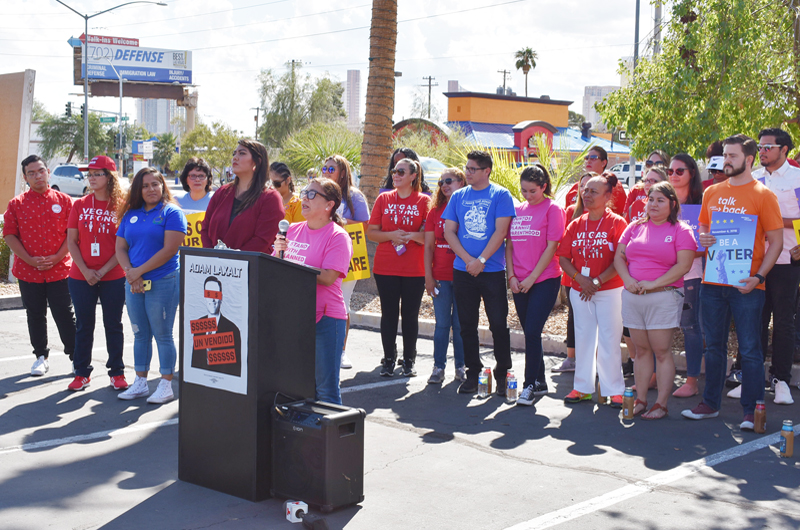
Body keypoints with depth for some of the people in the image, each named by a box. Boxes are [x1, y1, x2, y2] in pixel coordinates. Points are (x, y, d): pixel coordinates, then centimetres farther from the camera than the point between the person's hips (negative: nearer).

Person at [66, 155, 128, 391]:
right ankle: (82, 373, 17)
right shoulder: (80, 205, 5)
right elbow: (71, 241, 3)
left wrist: (103, 271, -12)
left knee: (113, 325, 6)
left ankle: (117, 372, 16)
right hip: (81, 277, 2)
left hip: (113, 278, -2)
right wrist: (85, 270, -9)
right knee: (84, 325, 8)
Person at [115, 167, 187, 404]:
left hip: (163, 283, -6)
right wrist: (130, 272, -7)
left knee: (162, 335, -1)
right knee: (140, 335, 12)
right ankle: (140, 383, 22)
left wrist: (139, 271, -13)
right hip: (134, 284, 6)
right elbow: (120, 247, 11)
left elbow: (169, 249, -14)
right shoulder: (130, 215, 13)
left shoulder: (171, 213, -5)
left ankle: (166, 385, 7)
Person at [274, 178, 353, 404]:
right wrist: (278, 253, -8)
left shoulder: (337, 236, -8)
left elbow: (328, 277, -19)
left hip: (325, 317, -6)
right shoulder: (293, 230, 11)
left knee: (326, 389, 0)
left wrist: (289, 264, -17)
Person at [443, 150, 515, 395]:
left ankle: (502, 375, 10)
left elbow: (500, 232, -8)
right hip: (463, 271, 4)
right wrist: (468, 259, -7)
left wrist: (481, 260, -13)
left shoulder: (500, 195, -1)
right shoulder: (458, 196, 10)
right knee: (467, 324, 8)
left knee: (498, 323, -1)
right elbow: (449, 231, 6)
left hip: (493, 271, -4)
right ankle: (473, 373, 18)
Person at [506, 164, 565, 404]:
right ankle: (540, 382, 22)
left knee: (532, 332, -11)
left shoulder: (552, 209, -4)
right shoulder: (517, 210, 11)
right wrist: (512, 276, 0)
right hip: (519, 283, 5)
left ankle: (530, 385, -3)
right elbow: (509, 244, 12)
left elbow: (551, 247, -9)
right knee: (530, 333, 10)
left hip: (545, 279, -5)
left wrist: (531, 278, -11)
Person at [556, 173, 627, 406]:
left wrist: (597, 282, -16)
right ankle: (582, 387, 19)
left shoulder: (617, 223, -6)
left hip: (609, 290, -5)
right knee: (583, 338, 10)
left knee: (609, 340, -1)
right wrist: (580, 278, -10)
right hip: (579, 291, 5)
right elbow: (563, 257, 6)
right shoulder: (576, 224, 9)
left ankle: (614, 390, 7)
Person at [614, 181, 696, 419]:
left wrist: (653, 283, -15)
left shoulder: (681, 231, 0)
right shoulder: (635, 227, 13)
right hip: (632, 297, 4)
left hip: (663, 297, -4)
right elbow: (619, 257, 11)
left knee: (662, 351, -3)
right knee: (641, 350, 9)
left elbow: (683, 266, -10)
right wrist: (628, 280, -8)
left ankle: (661, 404, 1)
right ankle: (640, 400, 14)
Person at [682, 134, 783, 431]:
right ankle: (710, 404, 23)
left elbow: (776, 242, -4)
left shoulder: (762, 195, -3)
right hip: (712, 282, 5)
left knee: (749, 349, 0)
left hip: (746, 285, -5)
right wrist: (702, 238, -3)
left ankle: (751, 410, 8)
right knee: (714, 347, 12)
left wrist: (758, 277, -16)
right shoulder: (712, 192, 11)